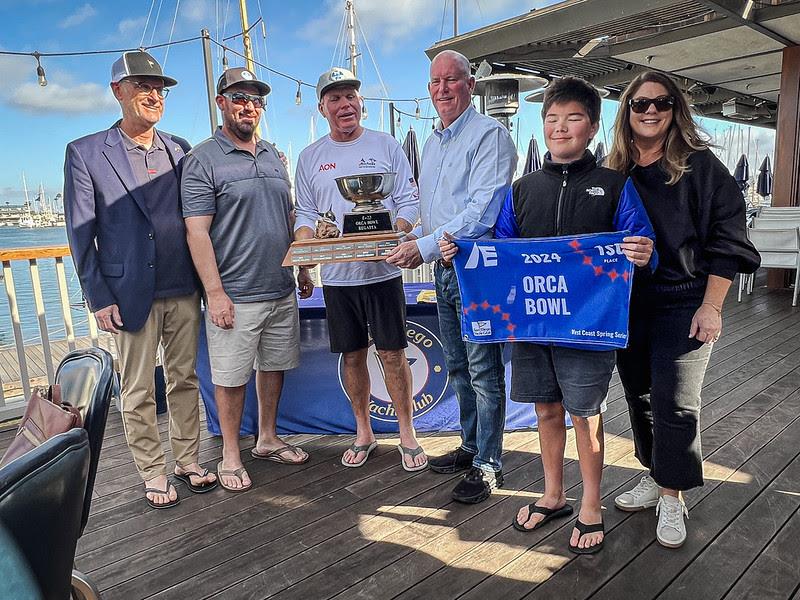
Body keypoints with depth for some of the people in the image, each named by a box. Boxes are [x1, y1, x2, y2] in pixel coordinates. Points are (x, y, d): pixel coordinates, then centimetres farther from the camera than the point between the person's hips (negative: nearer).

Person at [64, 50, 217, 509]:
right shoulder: (86, 153, -1)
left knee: (185, 379, 13)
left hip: (184, 290, 4)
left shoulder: (180, 149, 10)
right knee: (138, 392, 6)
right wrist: (98, 297, -7)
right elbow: (81, 234, -2)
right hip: (131, 293, -3)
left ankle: (189, 461, 28)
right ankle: (154, 475, 22)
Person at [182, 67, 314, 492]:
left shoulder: (273, 156, 14)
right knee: (231, 378, 3)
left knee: (274, 366, 15)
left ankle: (267, 440, 32)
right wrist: (215, 293, -17)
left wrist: (301, 269, 16)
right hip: (234, 296, -6)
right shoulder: (203, 160, -6)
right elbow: (197, 231, -12)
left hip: (281, 290, 7)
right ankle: (230, 457, 20)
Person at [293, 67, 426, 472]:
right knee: (352, 355, 10)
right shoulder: (310, 157, 10)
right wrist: (307, 243, -11)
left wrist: (391, 235, -18)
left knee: (392, 353, 1)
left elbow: (409, 202, 1)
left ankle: (407, 435, 17)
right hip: (336, 274, 2)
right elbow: (305, 213, 10)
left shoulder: (385, 145, 4)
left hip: (383, 269, -2)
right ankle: (363, 433, 27)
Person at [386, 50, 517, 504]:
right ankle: (471, 447, 32)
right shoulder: (432, 142, 18)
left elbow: (483, 211, -21)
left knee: (484, 372, -1)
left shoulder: (490, 135, -10)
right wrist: (413, 239, 7)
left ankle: (488, 465, 12)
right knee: (459, 367, 16)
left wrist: (426, 247, -23)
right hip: (444, 270, 9)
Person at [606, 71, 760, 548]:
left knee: (674, 401, -2)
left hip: (683, 305, -4)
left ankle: (672, 497, 15)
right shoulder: (616, 172, 8)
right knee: (640, 396, 13)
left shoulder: (700, 165, -4)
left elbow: (726, 238, -7)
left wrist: (711, 307, -12)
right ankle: (655, 477, 32)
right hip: (627, 306, 5)